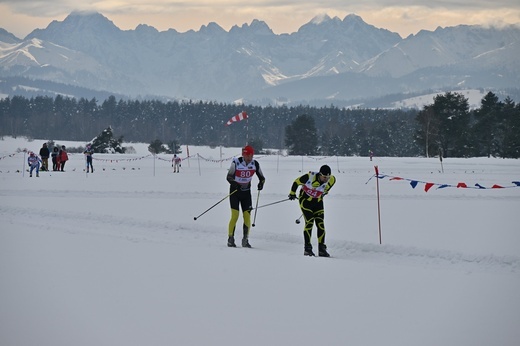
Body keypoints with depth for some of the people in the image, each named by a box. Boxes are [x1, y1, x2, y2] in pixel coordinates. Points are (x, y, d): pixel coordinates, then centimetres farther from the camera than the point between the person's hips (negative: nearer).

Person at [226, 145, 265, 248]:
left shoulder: (255, 164, -6)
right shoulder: (236, 162, -16)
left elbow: (262, 177, 2)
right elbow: (229, 177, -12)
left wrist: (261, 183, -21)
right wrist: (234, 184, -32)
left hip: (246, 192, 3)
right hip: (235, 191, -3)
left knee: (247, 216, -4)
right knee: (235, 215, -12)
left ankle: (245, 240, 4)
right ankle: (230, 239, -3)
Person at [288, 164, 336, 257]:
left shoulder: (331, 180, -18)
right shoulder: (310, 177, -28)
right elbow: (296, 182, -11)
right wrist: (292, 193, 1)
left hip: (318, 202, 4)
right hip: (305, 200, -4)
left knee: (320, 224, -5)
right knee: (309, 222, -15)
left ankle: (322, 249, -2)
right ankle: (307, 248, -9)